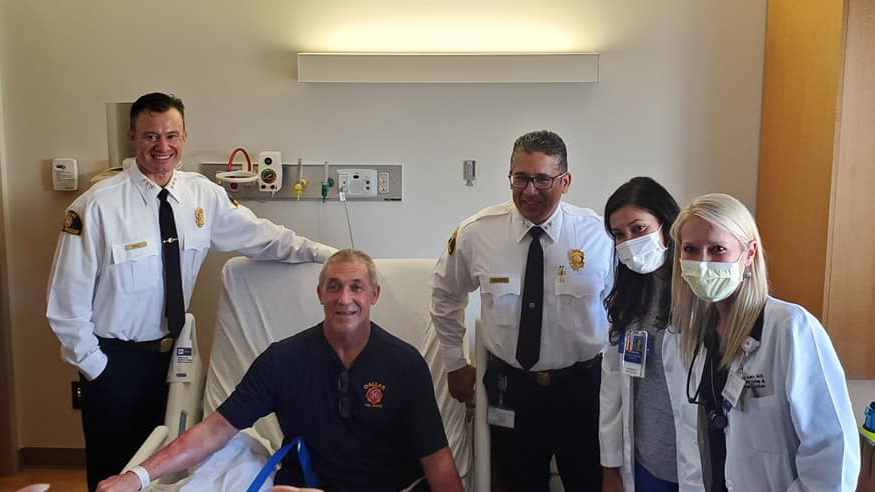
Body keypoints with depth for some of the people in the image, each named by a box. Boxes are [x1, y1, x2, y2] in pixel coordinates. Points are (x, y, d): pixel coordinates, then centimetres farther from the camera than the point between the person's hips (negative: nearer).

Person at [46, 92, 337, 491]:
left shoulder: (203, 195, -5)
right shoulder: (97, 206, -17)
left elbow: (261, 236, 0)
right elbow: (67, 302, -11)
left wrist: (323, 252, -8)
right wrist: (95, 366, -9)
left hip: (173, 350, 4)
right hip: (115, 359, -4)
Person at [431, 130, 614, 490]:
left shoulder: (597, 233, -10)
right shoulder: (476, 233, -8)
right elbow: (444, 295, 8)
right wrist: (455, 364, 9)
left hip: (582, 388, 0)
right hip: (509, 389, 1)